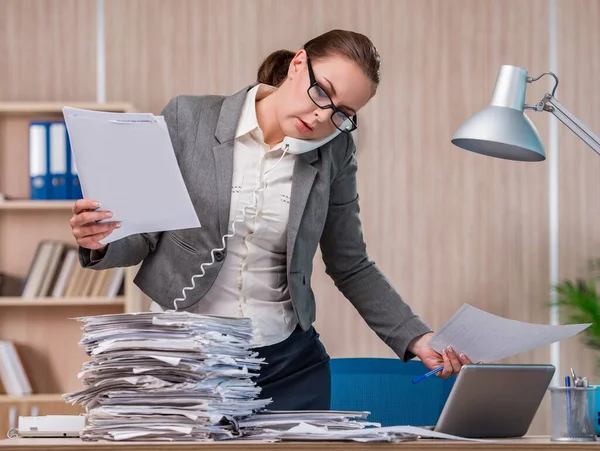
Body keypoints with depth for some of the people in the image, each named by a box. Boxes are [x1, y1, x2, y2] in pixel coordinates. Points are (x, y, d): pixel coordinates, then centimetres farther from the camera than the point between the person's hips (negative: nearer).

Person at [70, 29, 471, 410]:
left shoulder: (333, 151, -2)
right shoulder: (188, 118, -7)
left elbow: (351, 267, 8)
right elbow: (146, 236, -1)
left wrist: (416, 338, -3)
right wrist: (100, 243, -22)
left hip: (288, 365, 2)